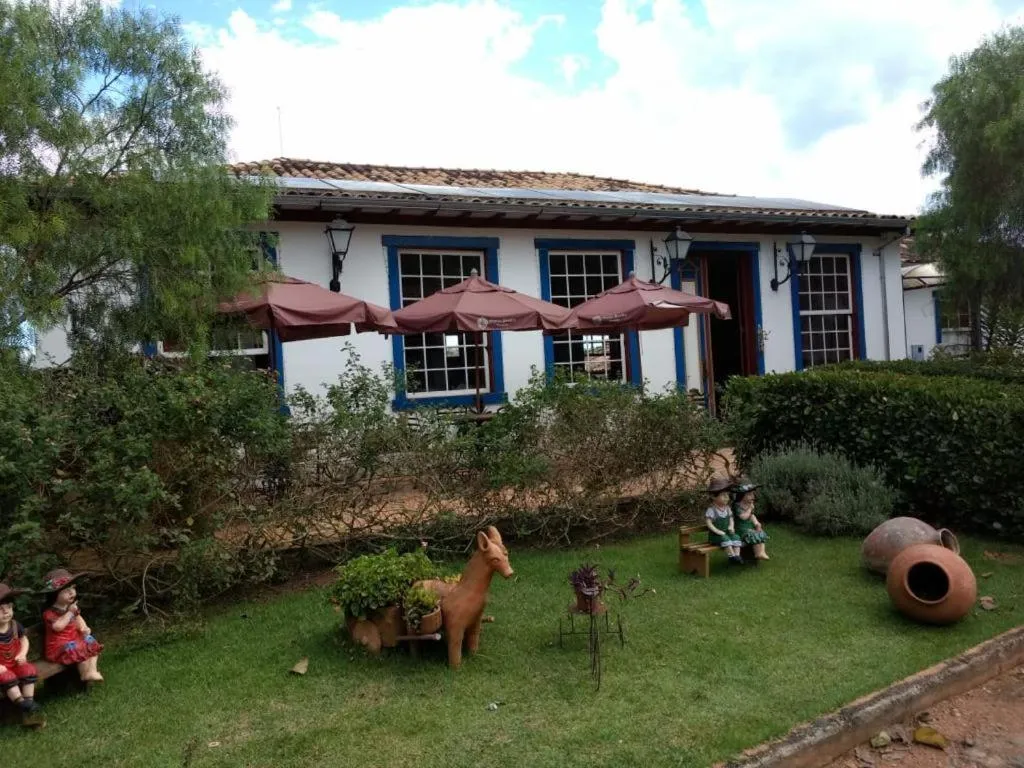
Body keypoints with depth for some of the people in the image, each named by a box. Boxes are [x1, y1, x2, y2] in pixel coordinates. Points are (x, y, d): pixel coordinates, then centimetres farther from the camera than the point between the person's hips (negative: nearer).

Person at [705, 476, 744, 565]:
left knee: (736, 537, -19)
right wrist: (718, 531, -23)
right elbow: (708, 523, -17)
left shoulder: (727, 508, 7)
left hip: (727, 532, 6)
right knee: (725, 538, -32)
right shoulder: (711, 510, -13)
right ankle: (732, 556, -32)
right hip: (715, 535, -6)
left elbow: (731, 519, 15)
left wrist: (731, 527, -6)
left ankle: (737, 555, -25)